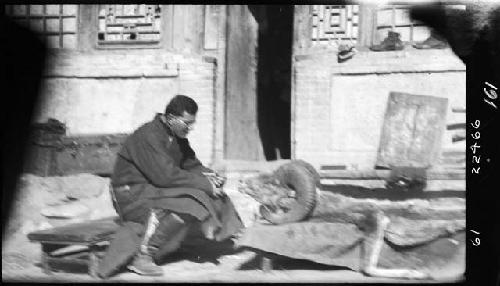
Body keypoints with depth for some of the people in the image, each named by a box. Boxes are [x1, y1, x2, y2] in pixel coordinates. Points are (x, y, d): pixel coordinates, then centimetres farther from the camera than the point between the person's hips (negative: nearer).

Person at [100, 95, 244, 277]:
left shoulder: (177, 136, 8)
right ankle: (142, 258, -26)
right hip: (132, 194, -9)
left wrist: (209, 176, -9)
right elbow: (165, 175, -28)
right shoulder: (149, 136, -21)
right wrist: (204, 184, -24)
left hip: (156, 188, 9)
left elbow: (191, 164, 15)